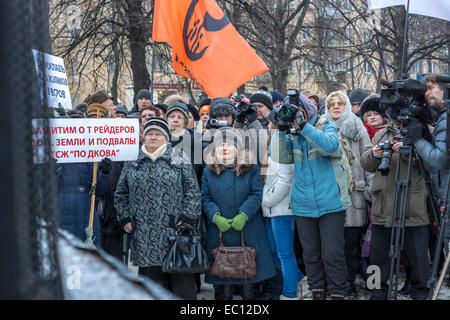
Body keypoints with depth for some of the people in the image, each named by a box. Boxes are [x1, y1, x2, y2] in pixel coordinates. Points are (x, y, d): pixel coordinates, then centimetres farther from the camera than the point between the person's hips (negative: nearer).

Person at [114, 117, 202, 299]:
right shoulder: (132, 163, 13)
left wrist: (188, 218, -8)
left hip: (176, 230, -2)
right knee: (149, 274, 6)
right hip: (144, 236, 3)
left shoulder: (179, 161, 5)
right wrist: (125, 219, 10)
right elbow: (121, 194, 18)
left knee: (181, 279, -1)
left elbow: (192, 190, 0)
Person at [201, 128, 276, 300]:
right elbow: (205, 198, 2)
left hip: (247, 230, -1)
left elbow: (257, 194, -3)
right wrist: (216, 217, -14)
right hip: (219, 230, 1)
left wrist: (244, 215, -15)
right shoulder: (209, 171, 6)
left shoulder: (251, 168, 2)